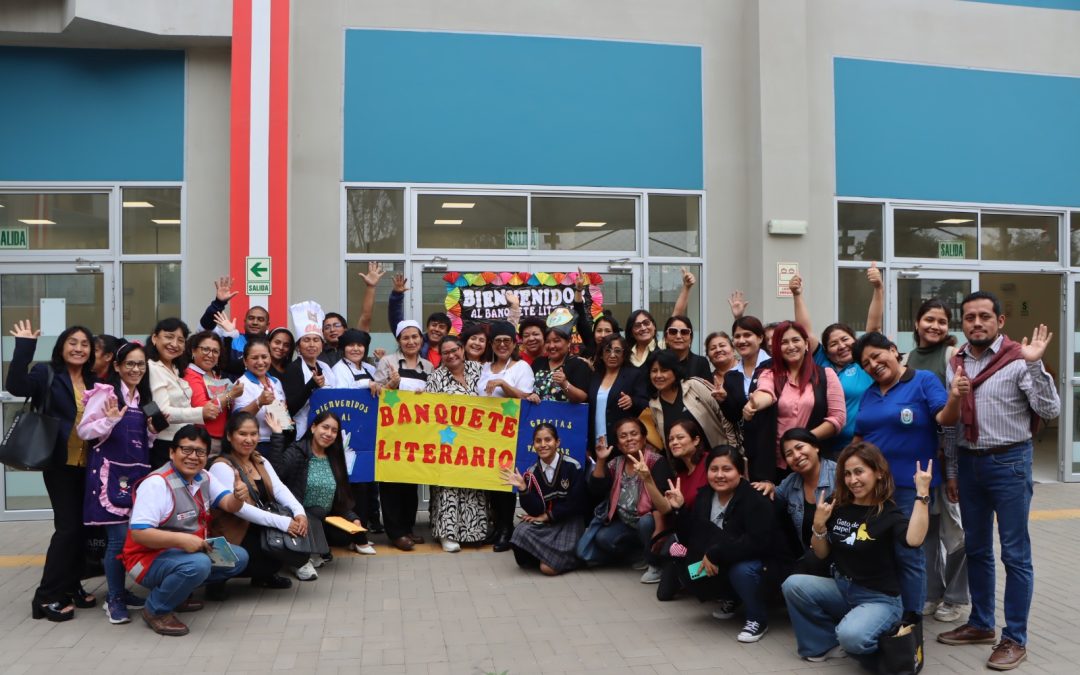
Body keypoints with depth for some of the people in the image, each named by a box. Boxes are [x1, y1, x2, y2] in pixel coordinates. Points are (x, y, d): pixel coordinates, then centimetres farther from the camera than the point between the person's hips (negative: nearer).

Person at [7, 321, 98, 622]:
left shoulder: (94, 381, 13)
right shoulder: (47, 373, -2)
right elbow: (16, 386, -22)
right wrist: (24, 346, -25)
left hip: (88, 465, 6)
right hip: (60, 463, -5)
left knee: (83, 526, 10)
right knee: (68, 526, -8)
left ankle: (70, 586, 24)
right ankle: (47, 597, 2)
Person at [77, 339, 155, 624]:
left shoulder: (143, 397, 15)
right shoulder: (105, 393, -6)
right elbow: (83, 431, -10)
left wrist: (153, 430, 3)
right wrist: (109, 421, -25)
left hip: (137, 472, 7)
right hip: (111, 472, -7)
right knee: (119, 537, -7)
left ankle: (119, 590, 22)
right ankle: (114, 600, 6)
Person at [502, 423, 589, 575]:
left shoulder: (572, 466, -11)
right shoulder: (532, 473, -1)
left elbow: (576, 504, -11)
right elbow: (535, 510, -8)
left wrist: (547, 516, -8)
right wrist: (522, 488, -22)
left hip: (569, 520, -3)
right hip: (543, 522, 3)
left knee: (549, 568, -22)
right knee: (521, 533, -29)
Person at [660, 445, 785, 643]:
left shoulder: (755, 500, -22)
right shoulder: (704, 495, -2)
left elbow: (757, 542, -34)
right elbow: (693, 537, 1)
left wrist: (715, 554, -33)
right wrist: (680, 509, -14)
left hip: (757, 564, -7)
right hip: (720, 566, 7)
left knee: (741, 570, -37)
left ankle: (758, 619, -8)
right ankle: (730, 599, 15)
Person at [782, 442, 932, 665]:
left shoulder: (889, 513, -14)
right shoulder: (839, 507, -2)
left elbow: (914, 540, -38)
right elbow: (821, 554, 6)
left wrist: (922, 494, -37)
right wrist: (819, 525, -13)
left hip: (879, 599, -5)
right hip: (841, 588, 5)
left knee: (850, 635, -34)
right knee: (793, 585, -18)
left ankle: (884, 649, 4)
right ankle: (828, 643, 2)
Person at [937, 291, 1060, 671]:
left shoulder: (1018, 360, -10)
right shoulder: (955, 364, 7)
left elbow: (1050, 411, -18)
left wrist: (1035, 364, -27)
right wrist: (951, 470, 13)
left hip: (1009, 462, -6)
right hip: (969, 463, 6)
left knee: (1014, 553, 2)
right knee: (976, 549, 16)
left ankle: (1015, 639, 12)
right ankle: (981, 624, 30)